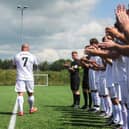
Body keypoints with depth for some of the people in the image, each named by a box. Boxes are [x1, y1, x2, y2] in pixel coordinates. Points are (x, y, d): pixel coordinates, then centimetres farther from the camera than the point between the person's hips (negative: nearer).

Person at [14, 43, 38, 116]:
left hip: (20, 77, -1)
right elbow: (36, 64, 17)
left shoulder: (17, 56, 2)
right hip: (29, 77, 1)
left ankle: (21, 111, -16)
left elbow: (15, 65, 16)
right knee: (30, 93, 15)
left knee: (20, 94, -5)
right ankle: (31, 109, 31)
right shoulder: (32, 56, 2)